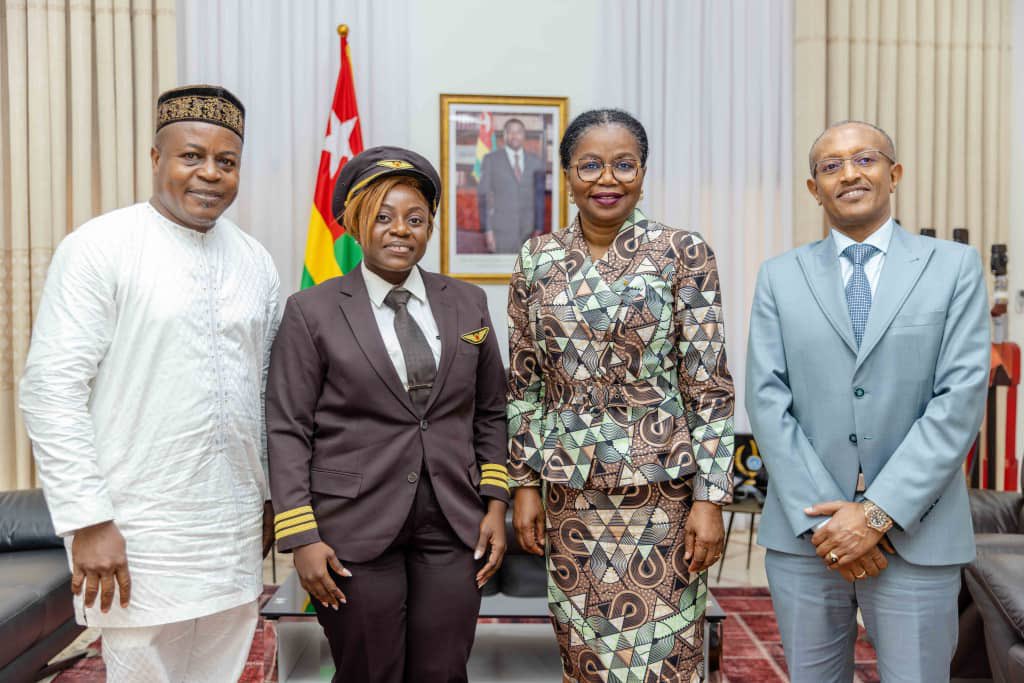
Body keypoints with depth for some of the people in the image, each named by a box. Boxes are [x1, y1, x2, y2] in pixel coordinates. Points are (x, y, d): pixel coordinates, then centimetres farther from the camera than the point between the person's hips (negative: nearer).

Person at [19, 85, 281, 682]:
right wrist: (89, 521, -15)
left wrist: (274, 496, 13)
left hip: (237, 535, 5)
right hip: (140, 540, -5)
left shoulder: (255, 262, 7)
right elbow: (51, 391, -11)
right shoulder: (99, 249, -8)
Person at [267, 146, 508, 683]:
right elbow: (287, 431, -3)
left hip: (453, 528, 3)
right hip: (355, 532, -2)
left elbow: (490, 414, 12)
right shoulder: (312, 312, -2)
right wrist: (302, 538, -8)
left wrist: (495, 504, 5)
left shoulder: (467, 304, 7)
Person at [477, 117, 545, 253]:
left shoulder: (536, 162, 10)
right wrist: (487, 230, -6)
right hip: (501, 233, -2)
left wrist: (539, 228, 3)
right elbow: (483, 197, 0)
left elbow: (541, 197, 10)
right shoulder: (491, 160, 4)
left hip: (529, 232, 2)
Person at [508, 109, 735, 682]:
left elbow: (710, 388, -7)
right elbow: (525, 384, 7)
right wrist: (525, 484, 5)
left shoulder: (685, 254, -6)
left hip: (663, 488, -2)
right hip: (570, 491, 3)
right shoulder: (537, 260, 2)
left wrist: (710, 497, -10)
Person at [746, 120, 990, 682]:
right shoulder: (780, 277, 6)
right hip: (803, 533, 1)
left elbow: (961, 398, -6)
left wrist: (879, 513, -13)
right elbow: (767, 399, -2)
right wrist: (820, 517, -11)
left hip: (915, 536, -1)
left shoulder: (955, 267, 3)